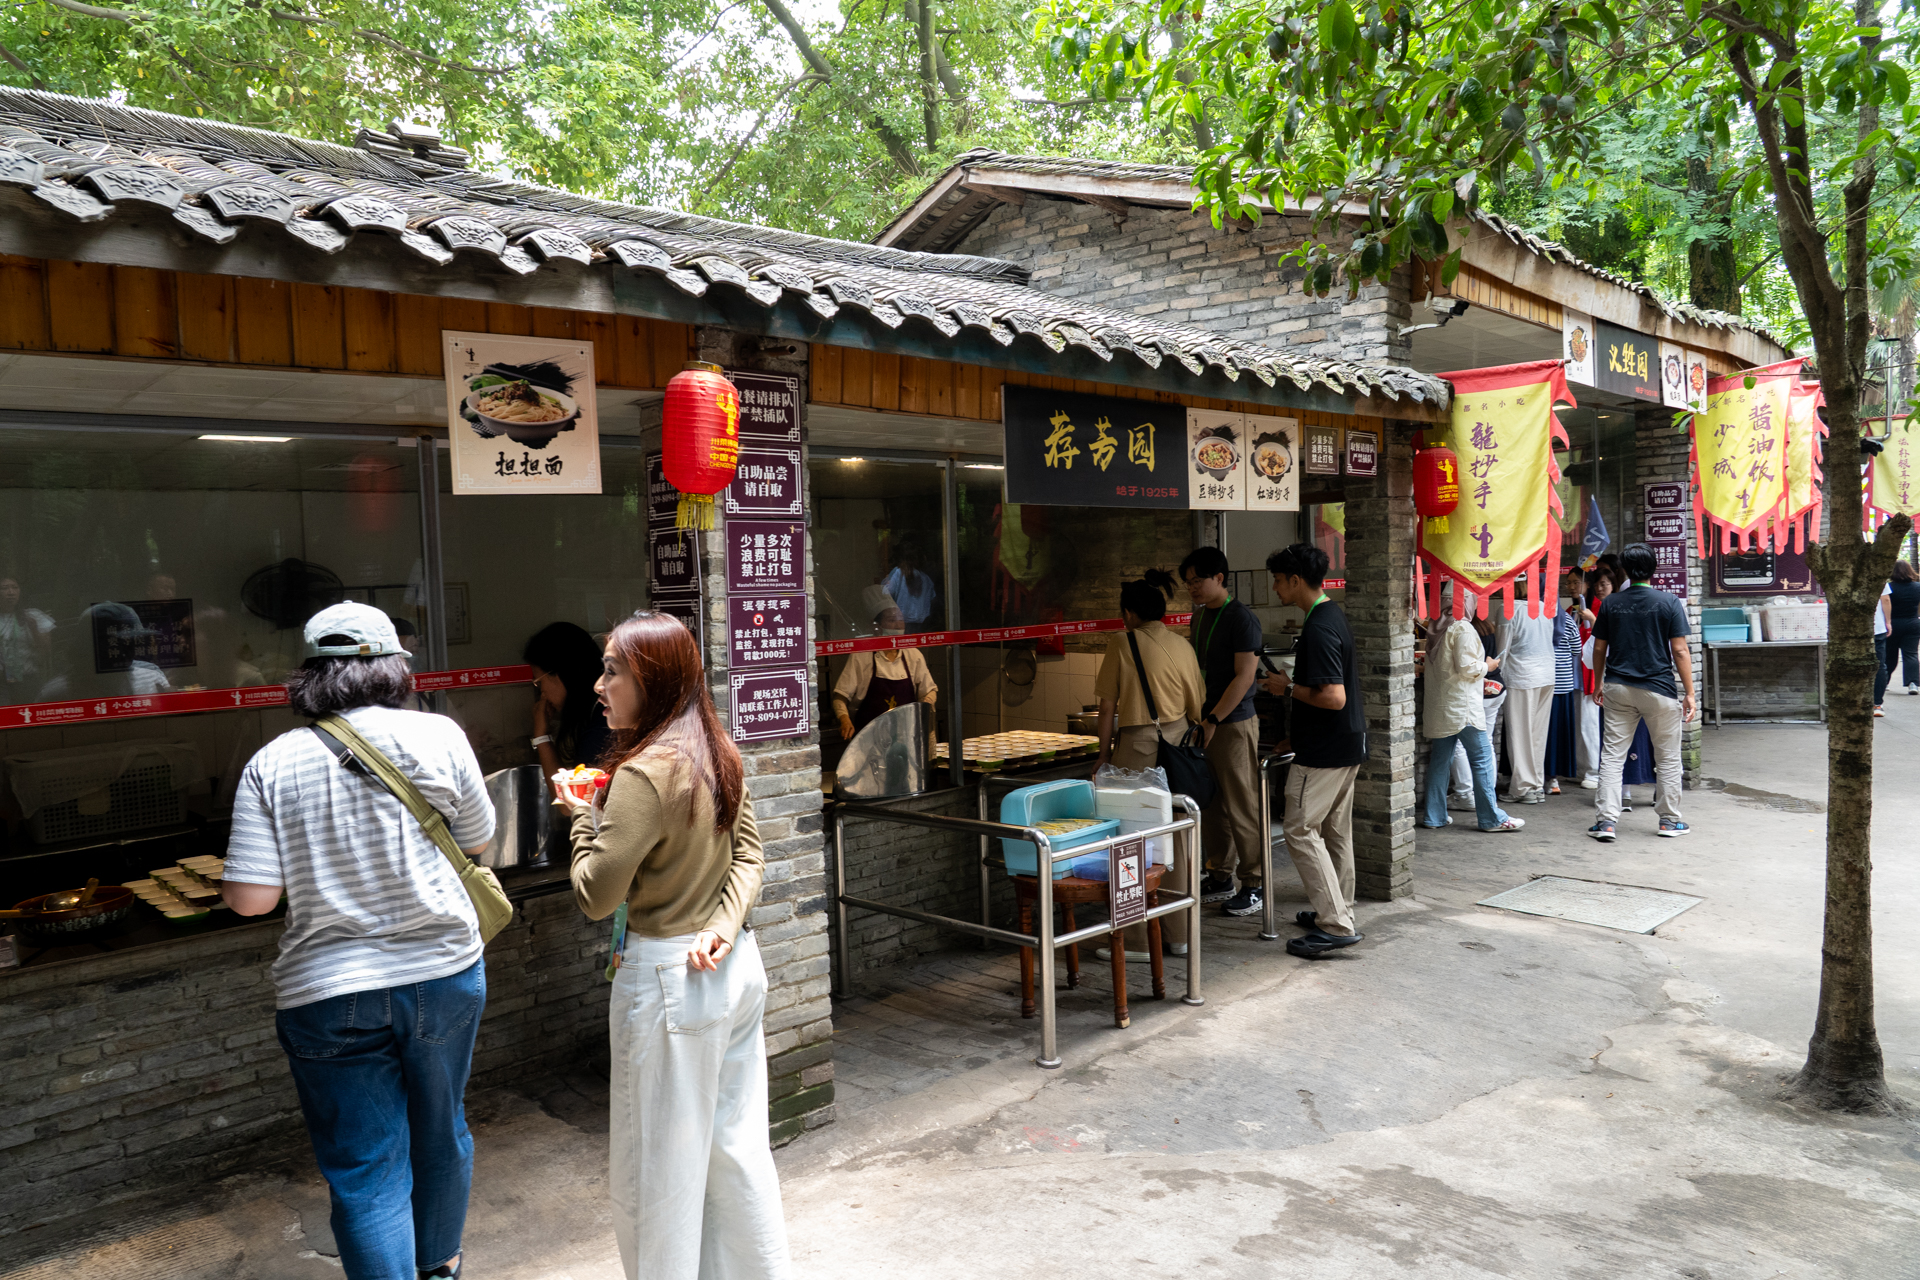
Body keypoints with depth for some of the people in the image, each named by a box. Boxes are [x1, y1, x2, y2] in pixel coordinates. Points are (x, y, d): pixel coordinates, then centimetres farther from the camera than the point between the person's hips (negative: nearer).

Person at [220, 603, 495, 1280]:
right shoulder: (438, 735, -7)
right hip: (443, 972, 2)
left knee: (365, 1173, 9)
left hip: (328, 995, -2)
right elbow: (478, 838, 6)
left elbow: (250, 897, -10)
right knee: (440, 1134, 23)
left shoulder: (272, 763, -7)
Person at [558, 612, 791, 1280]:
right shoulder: (719, 754, 4)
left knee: (660, 1165, 9)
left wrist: (584, 816, -3)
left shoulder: (644, 773, -21)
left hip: (669, 979, -8)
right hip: (737, 968, 8)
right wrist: (723, 928, -7)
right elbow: (749, 856, 6)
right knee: (736, 1144, 19)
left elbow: (597, 895, -18)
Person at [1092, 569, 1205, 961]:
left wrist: (1104, 756, 3)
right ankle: (1177, 935, 20)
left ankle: (1137, 942, 5)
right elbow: (1197, 708, 9)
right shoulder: (1182, 646, 6)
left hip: (1138, 749, -5)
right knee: (1173, 839, 12)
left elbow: (1108, 708, -5)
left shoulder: (1122, 644, -6)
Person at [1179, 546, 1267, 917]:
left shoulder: (1241, 619, -12)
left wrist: (1214, 720, -17)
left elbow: (1244, 676, -16)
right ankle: (1220, 877, 23)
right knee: (1209, 805, 12)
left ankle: (1254, 883, 6)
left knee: (1242, 806, -3)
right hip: (1204, 722, 8)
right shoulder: (1199, 616, 14)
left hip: (1233, 723, -8)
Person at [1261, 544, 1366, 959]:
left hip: (1325, 750, -10)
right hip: (1347, 744, 10)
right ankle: (1339, 912, 27)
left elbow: (1333, 697, -27)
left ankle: (1336, 925, -5)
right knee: (1335, 830, 17)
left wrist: (1289, 688, -15)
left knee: (1301, 831, -6)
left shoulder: (1318, 629, -22)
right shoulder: (1333, 615, 10)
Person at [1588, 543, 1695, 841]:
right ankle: (1669, 820, 19)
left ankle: (1606, 821, -1)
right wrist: (1689, 692, -1)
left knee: (1612, 755, 4)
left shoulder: (1610, 604, 2)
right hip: (1659, 689, -2)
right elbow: (1680, 651, -8)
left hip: (1618, 689, 2)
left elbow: (1599, 649, 7)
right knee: (1668, 758, 12)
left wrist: (1599, 683, 21)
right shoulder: (1669, 604, -6)